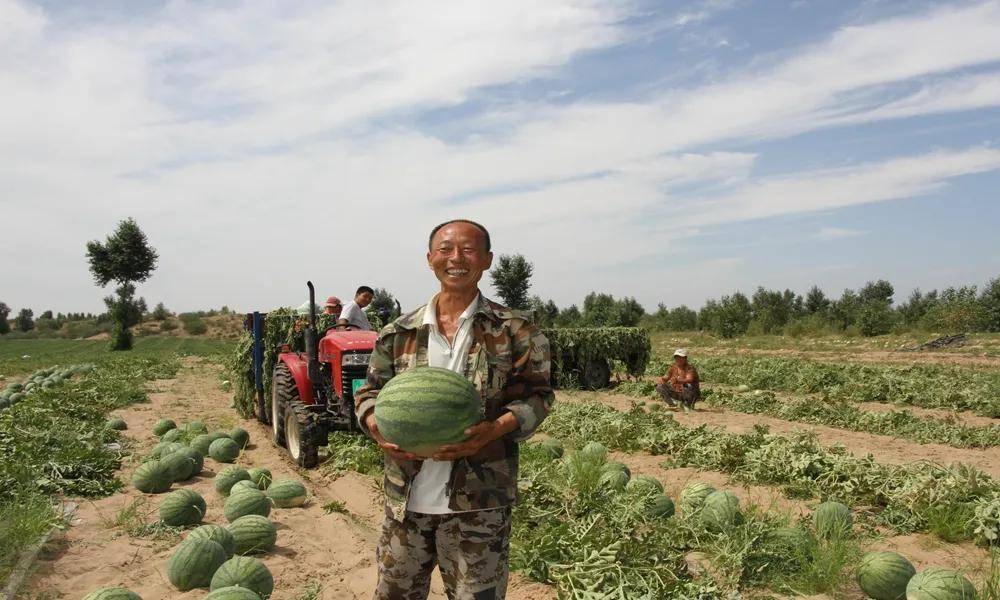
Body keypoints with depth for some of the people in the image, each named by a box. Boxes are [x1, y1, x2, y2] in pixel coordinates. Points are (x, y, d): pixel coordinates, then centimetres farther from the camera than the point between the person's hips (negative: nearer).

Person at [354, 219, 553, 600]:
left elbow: (536, 395, -4)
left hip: (478, 501, -3)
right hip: (405, 497, 3)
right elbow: (371, 392, 10)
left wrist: (494, 430, -21)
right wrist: (377, 425, -12)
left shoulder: (514, 332, -4)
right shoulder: (399, 333, 4)